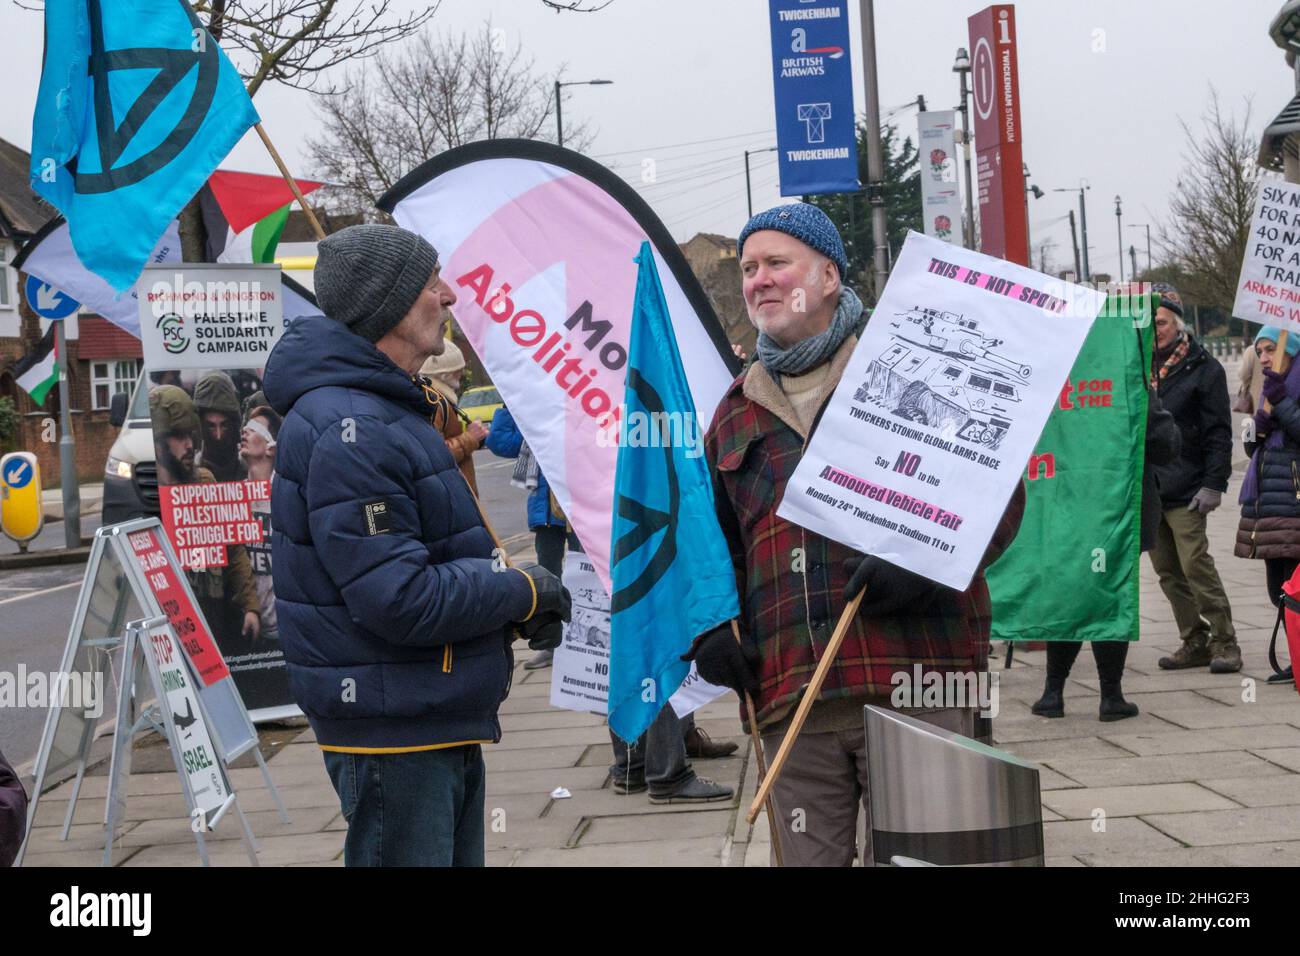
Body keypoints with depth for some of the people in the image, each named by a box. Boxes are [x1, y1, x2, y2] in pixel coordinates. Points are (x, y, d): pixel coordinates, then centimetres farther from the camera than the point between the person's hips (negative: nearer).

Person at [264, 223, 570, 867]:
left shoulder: (393, 412, 14)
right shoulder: (349, 429, -21)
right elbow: (402, 601, -27)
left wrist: (517, 600, 4)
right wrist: (524, 591, -13)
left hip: (441, 726, 11)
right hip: (392, 734, -11)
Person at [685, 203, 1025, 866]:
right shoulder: (735, 413, 20)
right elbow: (715, 541, 28)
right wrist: (711, 630, 10)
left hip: (915, 683, -4)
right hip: (790, 701, 4)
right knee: (811, 858, 5)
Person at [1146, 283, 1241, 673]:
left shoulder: (1203, 368, -2)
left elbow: (1218, 432, -5)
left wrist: (1214, 483, -12)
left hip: (1184, 492, -6)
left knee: (1196, 566, -10)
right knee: (1168, 571, 7)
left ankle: (1224, 643, -2)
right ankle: (1194, 643, 15)